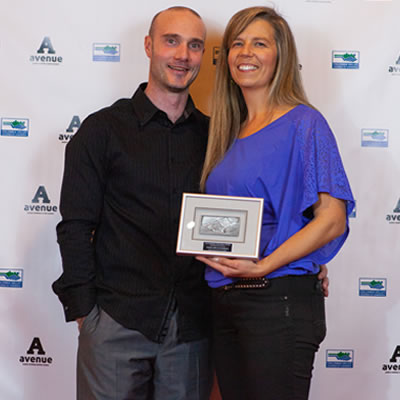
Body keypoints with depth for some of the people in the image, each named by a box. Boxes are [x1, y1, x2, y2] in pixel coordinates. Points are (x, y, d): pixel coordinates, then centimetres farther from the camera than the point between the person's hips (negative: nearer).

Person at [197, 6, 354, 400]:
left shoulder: (304, 123, -6)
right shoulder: (231, 133, 15)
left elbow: (332, 220, -15)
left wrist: (262, 266, -22)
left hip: (279, 300, -7)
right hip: (225, 301, 7)